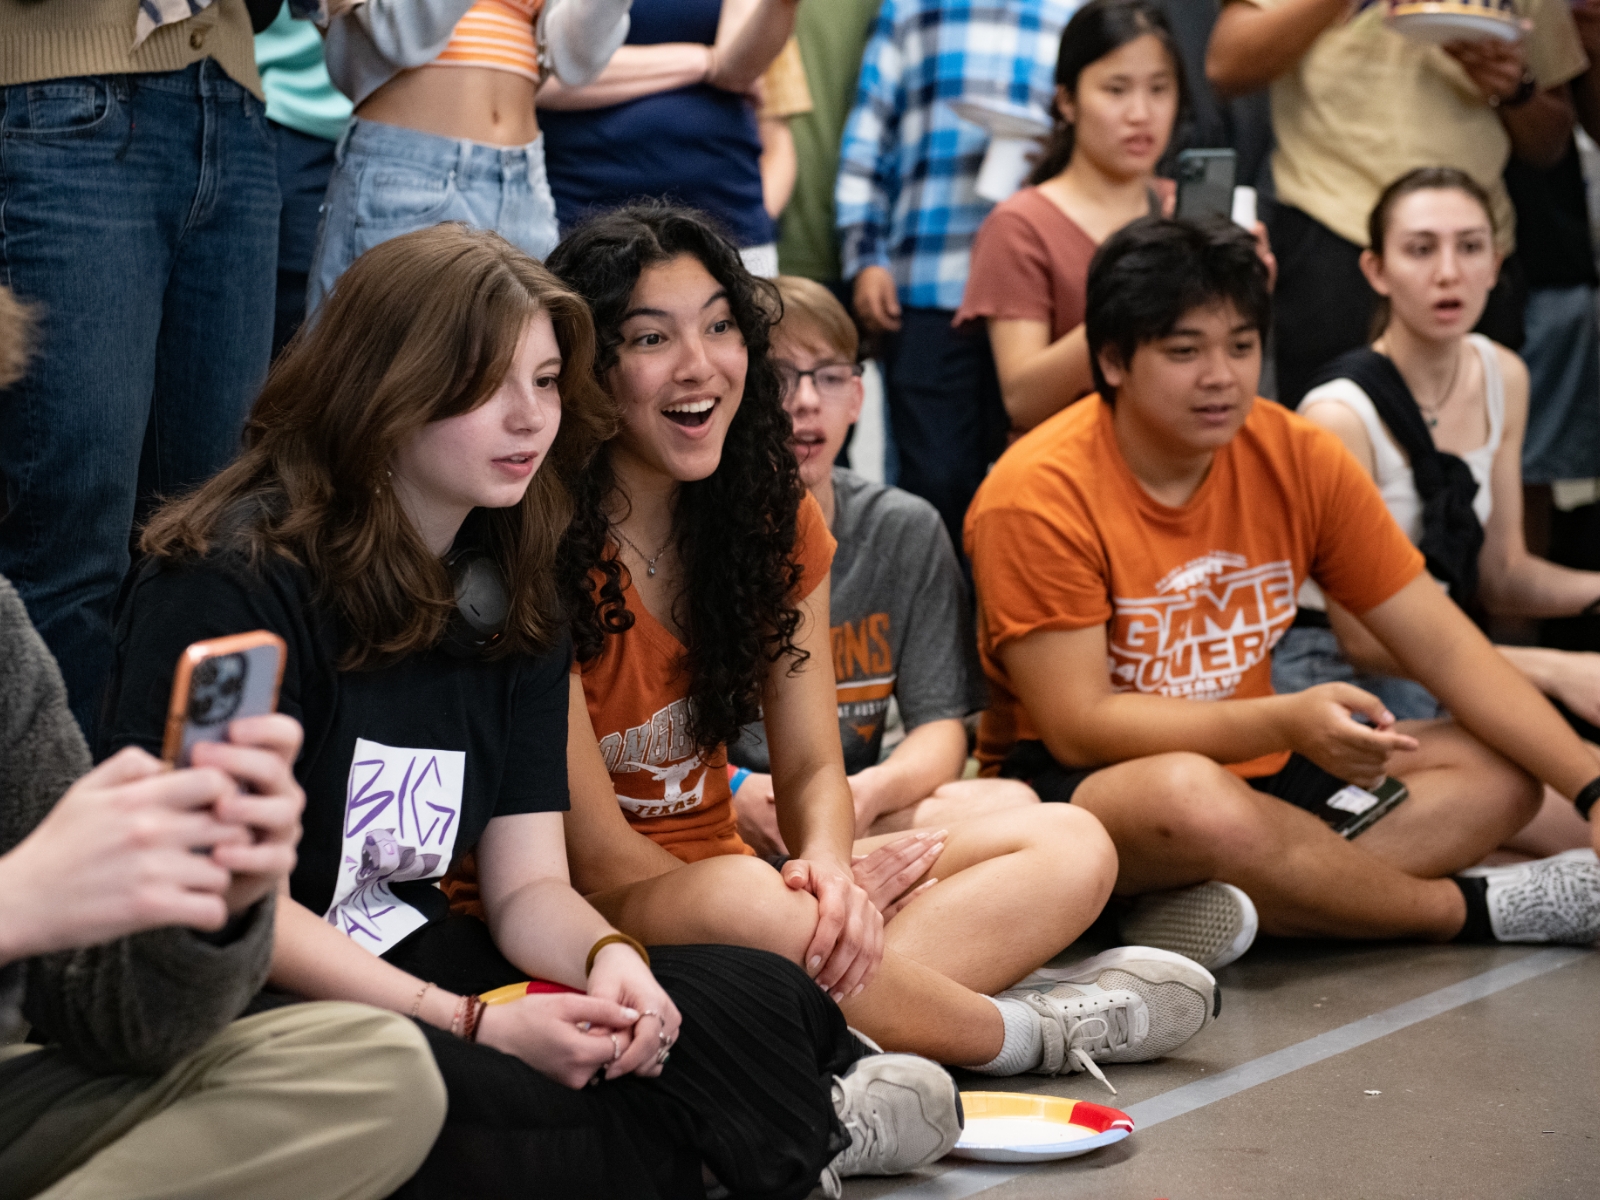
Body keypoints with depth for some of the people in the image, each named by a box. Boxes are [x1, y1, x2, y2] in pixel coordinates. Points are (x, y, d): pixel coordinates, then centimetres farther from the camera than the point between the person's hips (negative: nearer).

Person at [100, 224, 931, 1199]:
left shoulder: (512, 602, 9)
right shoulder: (233, 580, -14)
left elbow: (530, 883, 4)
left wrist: (608, 958, -20)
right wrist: (471, 1024, -23)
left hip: (417, 958, 7)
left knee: (759, 998, -19)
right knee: (496, 1103, -35)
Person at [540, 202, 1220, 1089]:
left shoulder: (773, 516, 4)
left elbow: (812, 769, 3)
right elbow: (597, 860, -17)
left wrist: (827, 868, -21)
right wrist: (818, 898, -16)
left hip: (728, 874, 8)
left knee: (1069, 847, -5)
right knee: (743, 904, -40)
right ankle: (1020, 1032, -14)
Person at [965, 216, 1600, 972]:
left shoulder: (1298, 458, -2)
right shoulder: (1039, 494, -17)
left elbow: (1441, 646, 0)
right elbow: (1079, 727, -20)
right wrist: (1288, 722, -31)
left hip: (1248, 771, 7)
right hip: (1072, 791, -7)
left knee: (1502, 773, -7)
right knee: (1191, 796, -39)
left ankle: (1217, 904, -27)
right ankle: (1476, 910, -14)